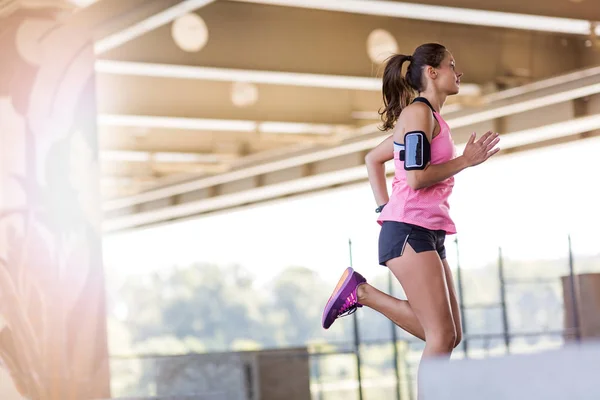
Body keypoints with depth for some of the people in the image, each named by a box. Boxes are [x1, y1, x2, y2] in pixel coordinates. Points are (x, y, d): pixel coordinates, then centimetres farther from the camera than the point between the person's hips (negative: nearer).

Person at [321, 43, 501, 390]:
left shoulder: (430, 118, 22)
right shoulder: (419, 112, -8)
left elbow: (373, 159, 30)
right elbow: (416, 178, -19)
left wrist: (385, 209, 20)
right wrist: (466, 160, -10)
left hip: (430, 234, 10)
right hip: (409, 231, -10)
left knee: (449, 335, 7)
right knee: (442, 337, -13)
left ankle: (362, 293, 12)